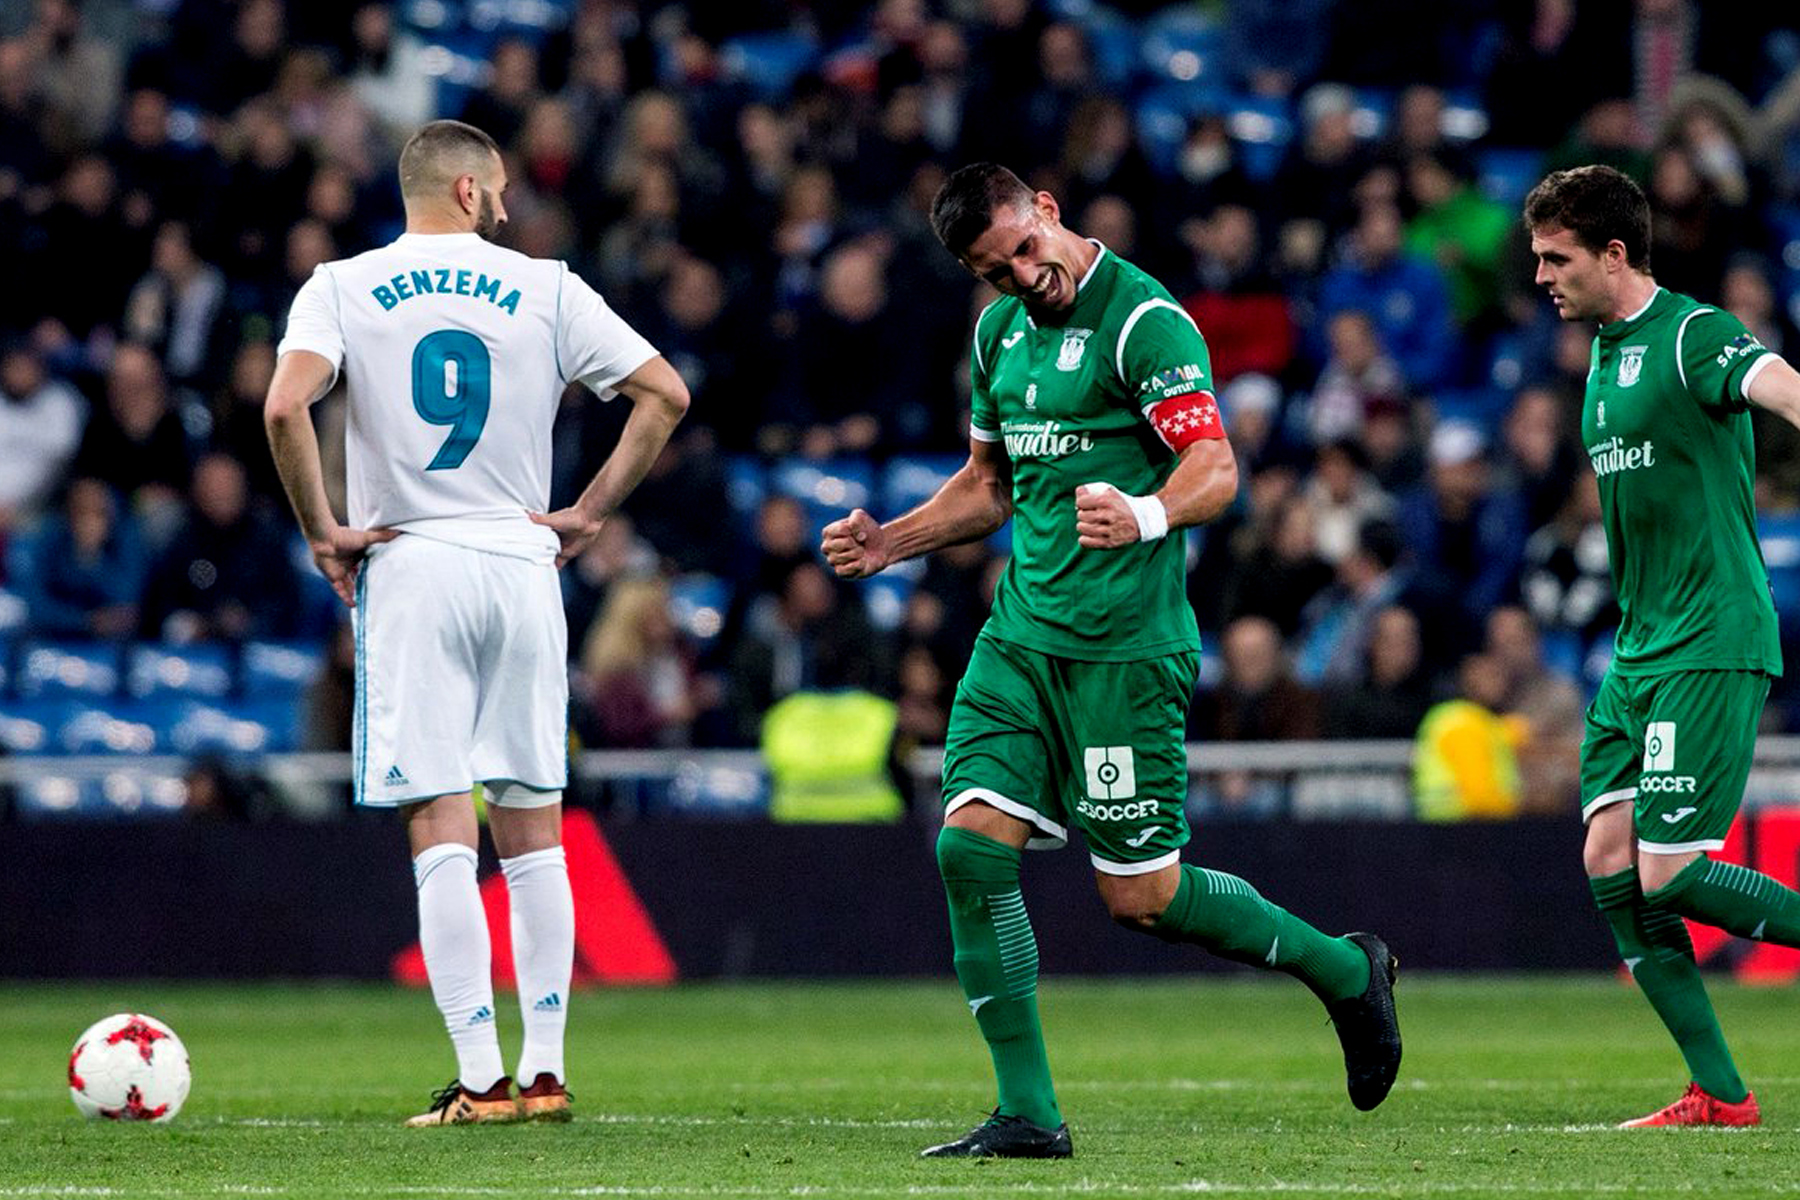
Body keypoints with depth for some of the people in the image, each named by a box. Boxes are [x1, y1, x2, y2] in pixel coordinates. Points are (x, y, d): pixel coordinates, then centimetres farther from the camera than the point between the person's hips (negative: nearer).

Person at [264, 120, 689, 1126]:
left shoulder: (343, 288, 1)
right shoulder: (545, 289, 5)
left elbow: (286, 407, -15)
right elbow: (665, 393, 3)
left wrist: (322, 530, -4)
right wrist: (593, 512, 8)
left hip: (408, 568, -2)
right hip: (523, 565, 2)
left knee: (442, 834, -4)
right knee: (533, 834, 10)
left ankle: (482, 1080, -10)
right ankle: (546, 1071, 10)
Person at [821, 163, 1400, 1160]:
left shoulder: (1143, 320, -11)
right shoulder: (998, 330, 13)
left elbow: (1216, 470, -19)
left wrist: (1146, 515, -39)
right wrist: (889, 542, 13)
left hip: (1125, 648, -7)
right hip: (1019, 635, 7)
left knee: (1141, 897, -1)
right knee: (971, 844, -8)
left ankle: (1344, 969, 22)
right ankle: (1027, 1112, -2)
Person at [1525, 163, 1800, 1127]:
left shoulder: (1693, 336, -11)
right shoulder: (1605, 354, 17)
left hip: (1713, 647, -9)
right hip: (1639, 650, 9)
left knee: (1668, 874, -14)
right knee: (1610, 865, 0)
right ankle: (1718, 1094, 4)